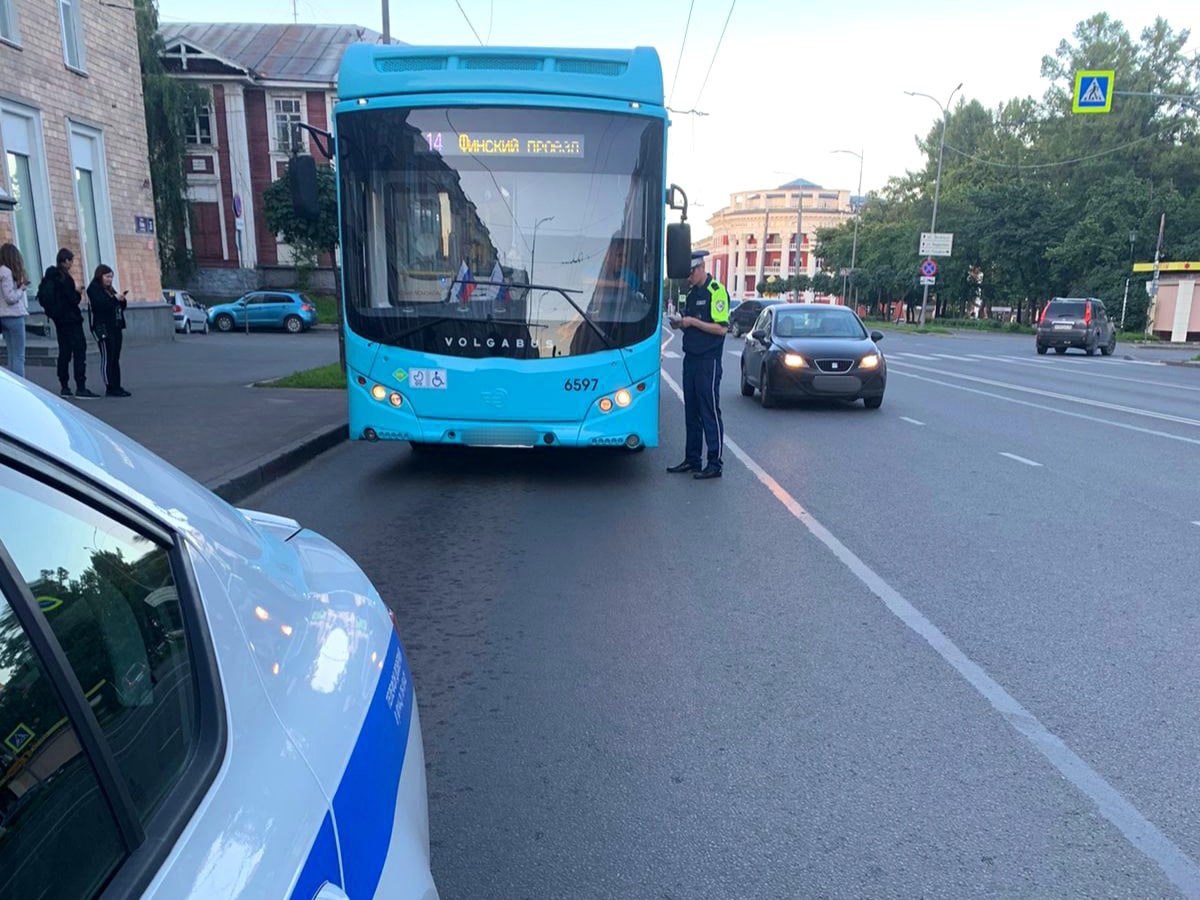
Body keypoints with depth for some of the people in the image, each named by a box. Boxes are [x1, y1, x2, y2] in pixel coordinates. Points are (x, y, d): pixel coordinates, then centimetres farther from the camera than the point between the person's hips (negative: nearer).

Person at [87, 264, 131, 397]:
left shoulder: (110, 289, 21)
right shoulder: (93, 289, -3)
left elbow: (122, 306, 20)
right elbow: (99, 304, -18)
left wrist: (122, 300, 0)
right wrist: (115, 299, -19)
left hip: (115, 327, 8)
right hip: (103, 327, -8)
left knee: (115, 359, 7)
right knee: (107, 358, -9)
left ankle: (116, 387, 10)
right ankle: (110, 388, -9)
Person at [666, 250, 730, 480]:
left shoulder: (717, 291, -9)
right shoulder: (691, 292, 16)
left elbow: (721, 328, -16)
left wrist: (693, 322, -18)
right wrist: (680, 324, 5)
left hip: (708, 361, -8)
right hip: (690, 358, 8)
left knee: (710, 412, -5)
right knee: (691, 411, 11)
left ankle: (715, 464, -1)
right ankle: (692, 460, 19)